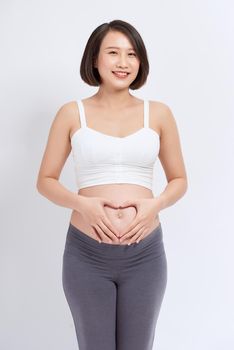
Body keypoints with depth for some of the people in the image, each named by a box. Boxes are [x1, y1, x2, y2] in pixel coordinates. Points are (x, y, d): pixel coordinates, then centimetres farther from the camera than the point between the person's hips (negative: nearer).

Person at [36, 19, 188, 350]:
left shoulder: (158, 113, 3)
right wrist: (82, 203, -14)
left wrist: (155, 204, -10)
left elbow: (179, 180, 10)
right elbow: (45, 181, 5)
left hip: (145, 255, 1)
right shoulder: (72, 113, 0)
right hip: (86, 254, -1)